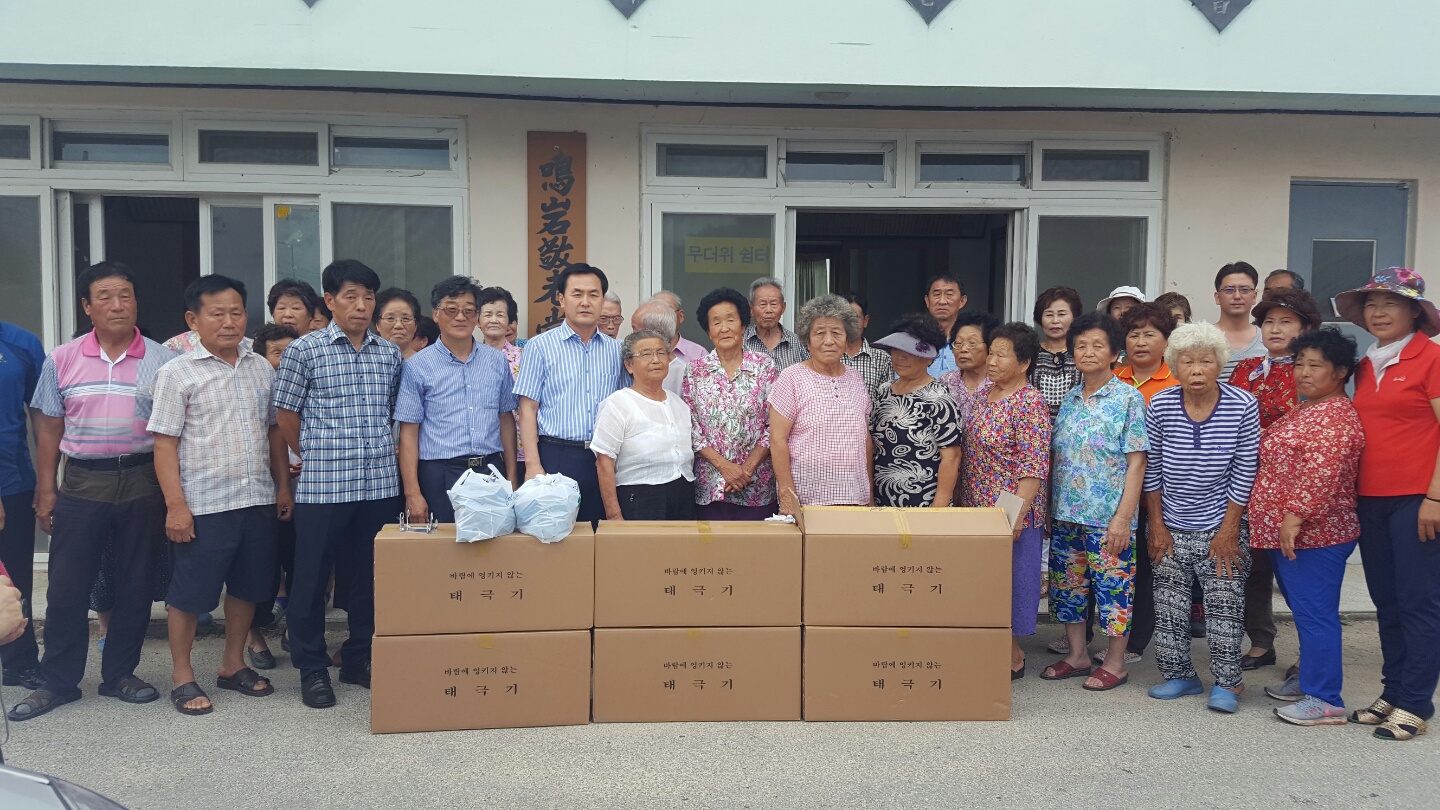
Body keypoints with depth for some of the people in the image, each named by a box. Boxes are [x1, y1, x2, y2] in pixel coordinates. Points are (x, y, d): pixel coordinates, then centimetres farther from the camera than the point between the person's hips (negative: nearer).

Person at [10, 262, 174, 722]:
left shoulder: (161, 361, 0)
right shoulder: (62, 361, 4)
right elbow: (49, 429, 8)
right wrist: (45, 491, 3)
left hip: (142, 482, 0)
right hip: (82, 483, 1)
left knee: (136, 585, 8)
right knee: (67, 588, 4)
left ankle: (120, 674, 23)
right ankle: (59, 682, 19)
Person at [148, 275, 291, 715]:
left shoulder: (261, 368, 9)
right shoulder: (177, 373, -6)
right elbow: (165, 443, -8)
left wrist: (283, 486, 12)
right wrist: (175, 505, -13)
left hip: (258, 500, 5)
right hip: (203, 505, -5)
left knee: (248, 586, 14)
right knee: (190, 593, 5)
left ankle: (233, 664, 31)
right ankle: (183, 675, 21)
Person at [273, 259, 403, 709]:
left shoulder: (390, 354, 9)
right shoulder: (304, 351, -1)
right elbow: (286, 416, 4)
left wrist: (383, 451, 10)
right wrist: (316, 456, 9)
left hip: (380, 483, 4)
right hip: (322, 485, -3)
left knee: (370, 576, 11)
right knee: (313, 578, 4)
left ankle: (359, 660, 26)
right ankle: (312, 668, 18)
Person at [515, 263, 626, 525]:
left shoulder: (615, 350, 11)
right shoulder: (540, 346, 1)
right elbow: (528, 409, -2)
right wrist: (533, 464, -11)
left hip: (605, 458, 3)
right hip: (556, 456, -3)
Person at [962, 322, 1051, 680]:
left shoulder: (1030, 403, -15)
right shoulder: (985, 395, 9)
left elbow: (1034, 467, -19)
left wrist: (1017, 516, -22)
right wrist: (965, 504, 16)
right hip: (977, 509, 8)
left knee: (1009, 581, 3)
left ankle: (1013, 656, 18)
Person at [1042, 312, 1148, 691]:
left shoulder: (1129, 398, -6)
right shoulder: (1070, 398, 10)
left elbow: (1136, 461, -10)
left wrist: (1123, 517, -15)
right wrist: (1051, 507, 10)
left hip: (1108, 517, -6)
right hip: (1066, 514, 6)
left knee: (1113, 588, 3)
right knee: (1069, 585, 12)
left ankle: (1115, 663, 17)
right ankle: (1076, 655, 27)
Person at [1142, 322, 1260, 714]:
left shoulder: (1243, 406, -11)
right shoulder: (1159, 406, -7)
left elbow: (1244, 474, -7)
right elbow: (1152, 471, 1)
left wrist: (1229, 529, -8)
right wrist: (1156, 525, 0)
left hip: (1221, 527, -2)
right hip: (1172, 529, 2)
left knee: (1224, 607, 1)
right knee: (1168, 607, 7)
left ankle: (1227, 683, 15)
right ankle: (1180, 675, 23)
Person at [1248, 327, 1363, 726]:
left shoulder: (1336, 417, -15)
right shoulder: (1304, 410, 17)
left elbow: (1322, 473, -25)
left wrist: (1294, 517, -25)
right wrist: (1281, 521, 22)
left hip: (1313, 534, -10)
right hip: (1286, 532, 10)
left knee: (1314, 613, -5)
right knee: (1305, 610, 19)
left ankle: (1324, 700, 1)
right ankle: (1310, 679, 31)